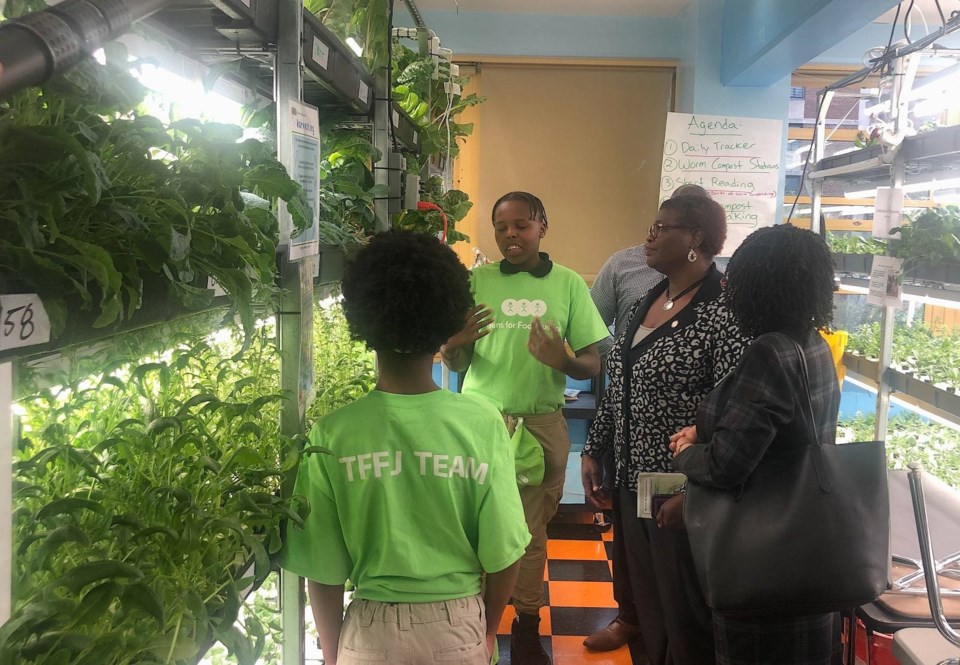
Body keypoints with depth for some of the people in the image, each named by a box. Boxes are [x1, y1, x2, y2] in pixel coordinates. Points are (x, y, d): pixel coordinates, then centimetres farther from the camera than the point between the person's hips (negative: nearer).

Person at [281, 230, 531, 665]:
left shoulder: (332, 433, -16)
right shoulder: (482, 424, -16)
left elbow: (323, 571, -10)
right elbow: (503, 554, -10)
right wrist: (489, 628, 8)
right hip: (458, 629, 1)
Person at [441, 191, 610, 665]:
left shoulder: (568, 284, 1)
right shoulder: (477, 281, 1)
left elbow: (593, 364, 2)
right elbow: (455, 365, 4)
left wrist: (560, 359, -20)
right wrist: (456, 343, -19)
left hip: (542, 423, 0)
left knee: (531, 528, 9)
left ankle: (527, 625, 27)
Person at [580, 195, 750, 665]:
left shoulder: (723, 311, -17)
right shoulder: (648, 301, 9)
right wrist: (593, 450, 15)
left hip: (680, 497, -8)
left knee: (685, 616, 6)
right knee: (644, 605, 19)